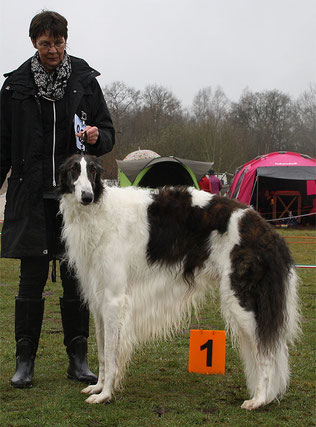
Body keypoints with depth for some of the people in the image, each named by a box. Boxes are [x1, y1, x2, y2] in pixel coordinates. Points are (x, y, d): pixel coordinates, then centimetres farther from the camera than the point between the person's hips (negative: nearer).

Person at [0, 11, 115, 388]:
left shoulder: (84, 80, 5)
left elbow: (108, 133, 11)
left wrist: (97, 137, -12)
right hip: (31, 197, -1)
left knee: (76, 279, 4)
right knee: (31, 279, 0)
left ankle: (78, 359, 15)